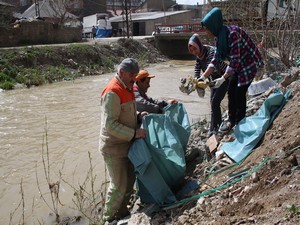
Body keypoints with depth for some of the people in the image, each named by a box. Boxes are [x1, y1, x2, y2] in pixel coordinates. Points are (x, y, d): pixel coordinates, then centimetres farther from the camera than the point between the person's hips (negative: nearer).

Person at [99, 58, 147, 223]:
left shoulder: (127, 88, 9)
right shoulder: (112, 92, -22)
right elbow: (110, 125, -26)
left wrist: (138, 116, 2)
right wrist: (134, 133, -25)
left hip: (126, 144, 9)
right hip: (114, 147, -9)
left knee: (130, 180, 18)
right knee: (119, 186, 2)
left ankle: (122, 212, 36)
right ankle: (109, 218, 22)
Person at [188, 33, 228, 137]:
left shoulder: (211, 51, -30)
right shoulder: (198, 56, -7)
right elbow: (197, 71, -5)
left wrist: (201, 79, -60)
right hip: (214, 79, 8)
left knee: (215, 102, -12)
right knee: (213, 102, 8)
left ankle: (213, 128, -3)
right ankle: (219, 124, 22)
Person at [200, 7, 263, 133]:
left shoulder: (233, 33, -30)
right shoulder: (219, 36, -3)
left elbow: (235, 59, -29)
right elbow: (216, 58, -1)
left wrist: (223, 78, -28)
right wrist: (203, 76, -7)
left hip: (249, 63, -8)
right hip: (238, 65, 8)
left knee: (240, 94, -3)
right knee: (231, 92, 10)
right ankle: (232, 121, 24)